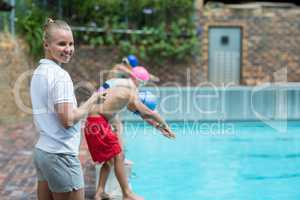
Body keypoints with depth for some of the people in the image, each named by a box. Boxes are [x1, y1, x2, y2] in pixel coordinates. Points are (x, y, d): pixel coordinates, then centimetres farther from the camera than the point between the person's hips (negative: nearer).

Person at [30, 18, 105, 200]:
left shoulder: (38, 72, 10)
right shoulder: (60, 75, -16)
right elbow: (68, 120, -20)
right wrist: (93, 100, -9)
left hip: (42, 150, 9)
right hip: (61, 155, -9)